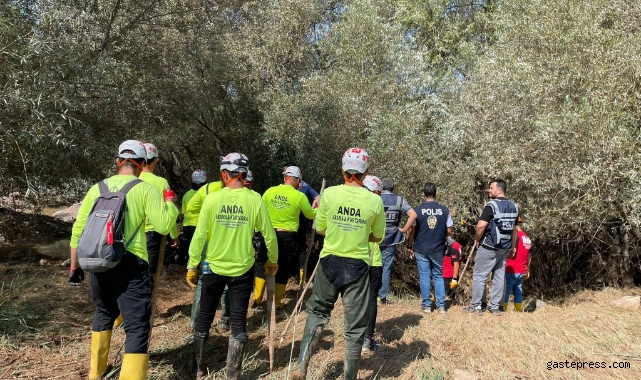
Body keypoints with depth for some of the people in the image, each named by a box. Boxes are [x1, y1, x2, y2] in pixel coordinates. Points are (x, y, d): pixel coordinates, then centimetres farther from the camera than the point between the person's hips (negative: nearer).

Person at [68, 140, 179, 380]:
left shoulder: (97, 188, 8)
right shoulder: (145, 189, -5)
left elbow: (78, 230, 10)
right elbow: (163, 225, -13)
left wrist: (74, 266, 19)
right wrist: (169, 198, 3)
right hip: (130, 264, -6)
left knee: (104, 314, 27)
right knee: (137, 326, -1)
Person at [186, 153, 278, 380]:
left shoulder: (212, 199, -11)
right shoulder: (255, 199, -9)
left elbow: (199, 236, -9)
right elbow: (269, 235, -5)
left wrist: (192, 266, 3)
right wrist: (273, 260, 11)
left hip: (214, 268, 1)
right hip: (243, 269, 0)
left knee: (204, 319, 18)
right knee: (238, 322, 11)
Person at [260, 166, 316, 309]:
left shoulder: (269, 191, -2)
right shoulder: (299, 196, -9)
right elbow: (311, 215, 5)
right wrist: (316, 207, 26)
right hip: (287, 237, -2)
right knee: (283, 269, 11)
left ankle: (257, 298, 22)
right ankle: (277, 302, 20)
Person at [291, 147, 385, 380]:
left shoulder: (329, 194, -8)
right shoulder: (375, 201, -8)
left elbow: (320, 229, 2)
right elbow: (377, 237, 3)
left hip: (329, 261, 1)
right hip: (357, 265, -1)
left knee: (317, 312, 21)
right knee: (355, 325, 13)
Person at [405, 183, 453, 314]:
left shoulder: (417, 210, -8)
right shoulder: (444, 210, -4)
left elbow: (411, 230, -7)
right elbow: (449, 231, 0)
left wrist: (409, 246, 3)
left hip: (421, 249, -1)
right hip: (438, 249, 1)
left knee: (424, 277, 7)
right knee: (438, 276, 13)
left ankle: (426, 305, 12)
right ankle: (441, 305, 14)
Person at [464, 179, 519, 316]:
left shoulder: (492, 205, -15)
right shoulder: (514, 207, 9)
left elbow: (481, 226, -21)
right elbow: (515, 228, 14)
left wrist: (477, 240, -5)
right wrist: (513, 246, 21)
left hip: (489, 246, -7)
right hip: (505, 247, 7)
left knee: (479, 275, 2)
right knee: (499, 276, 12)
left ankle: (475, 306, 6)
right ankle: (495, 306, 17)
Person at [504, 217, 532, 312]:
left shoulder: (515, 235, -13)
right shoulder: (528, 238, 12)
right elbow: (529, 256, 17)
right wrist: (527, 270, 23)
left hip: (512, 270, -8)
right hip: (522, 271, 8)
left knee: (505, 290, -2)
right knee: (518, 291, 12)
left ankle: (502, 309, -2)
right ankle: (519, 310, 14)